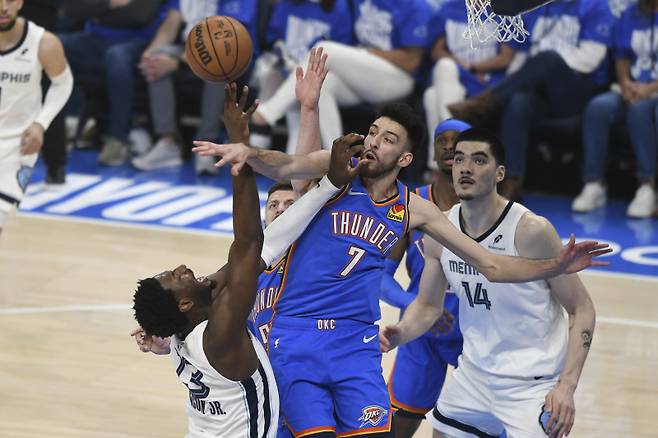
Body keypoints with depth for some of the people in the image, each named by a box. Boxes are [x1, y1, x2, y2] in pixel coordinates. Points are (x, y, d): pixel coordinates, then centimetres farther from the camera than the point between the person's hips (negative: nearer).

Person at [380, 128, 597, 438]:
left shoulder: (531, 231, -20)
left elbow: (582, 309, -13)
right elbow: (428, 304, 11)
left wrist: (566, 386, -22)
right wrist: (400, 333, -12)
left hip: (532, 385, -6)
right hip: (473, 375, 6)